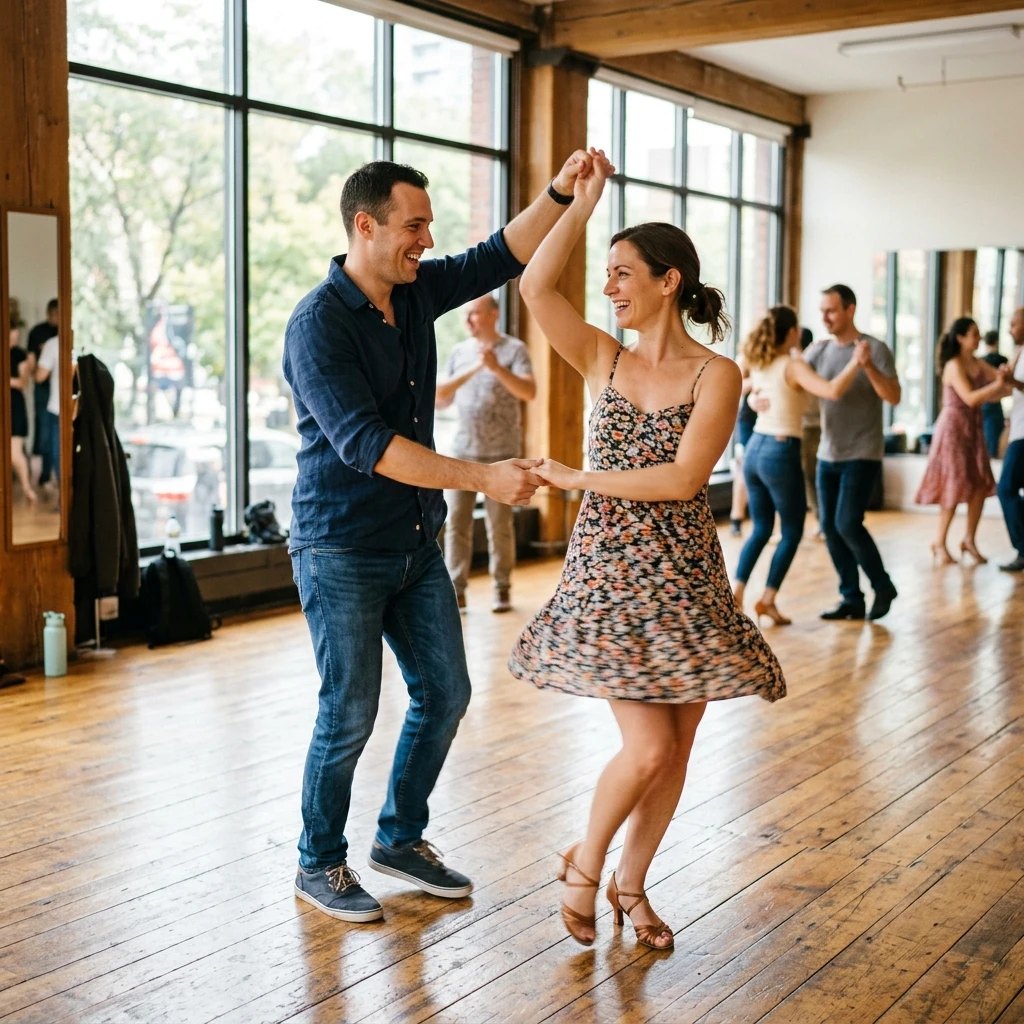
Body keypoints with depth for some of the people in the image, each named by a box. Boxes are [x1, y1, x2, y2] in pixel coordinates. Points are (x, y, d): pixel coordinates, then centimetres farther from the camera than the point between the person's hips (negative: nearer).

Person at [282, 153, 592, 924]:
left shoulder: (417, 292, 4)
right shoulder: (319, 324, -19)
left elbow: (503, 256, 11)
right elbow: (366, 444, -26)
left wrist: (561, 193, -6)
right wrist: (481, 478, -29)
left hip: (416, 543, 8)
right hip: (342, 549, -8)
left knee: (445, 692, 11)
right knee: (351, 712, 1)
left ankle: (402, 838, 30)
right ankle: (320, 863, 22)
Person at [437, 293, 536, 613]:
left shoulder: (514, 349, -2)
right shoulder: (458, 351, 11)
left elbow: (529, 392, -16)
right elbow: (442, 401, 13)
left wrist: (497, 367, -27)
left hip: (501, 453, -3)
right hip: (462, 451, 4)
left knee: (499, 524, 2)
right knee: (455, 521, -2)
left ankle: (502, 589, 12)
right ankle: (456, 590, 1)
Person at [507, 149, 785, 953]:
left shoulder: (715, 374, -4)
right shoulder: (604, 360, 5)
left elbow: (684, 477, -15)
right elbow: (536, 285, -9)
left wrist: (580, 480, -11)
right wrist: (583, 199, -6)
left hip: (684, 576, 0)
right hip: (608, 572, 0)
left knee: (674, 749, 7)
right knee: (648, 746, -9)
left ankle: (630, 883, 29)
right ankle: (585, 863, 17)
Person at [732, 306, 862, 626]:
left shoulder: (756, 363, 5)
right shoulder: (793, 367, -14)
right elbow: (834, 391, -28)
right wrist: (857, 361, -17)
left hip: (755, 450, 7)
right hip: (781, 455, -7)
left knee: (761, 529, 18)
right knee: (792, 532, 9)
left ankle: (736, 592, 8)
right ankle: (768, 599, 7)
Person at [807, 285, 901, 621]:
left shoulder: (876, 349, -9)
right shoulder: (819, 350, 6)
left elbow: (894, 397, -18)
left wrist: (868, 366, -31)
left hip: (862, 455, -6)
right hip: (828, 454, 6)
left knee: (847, 524, -13)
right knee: (829, 527, 4)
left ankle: (882, 586, 8)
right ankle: (851, 598, 13)